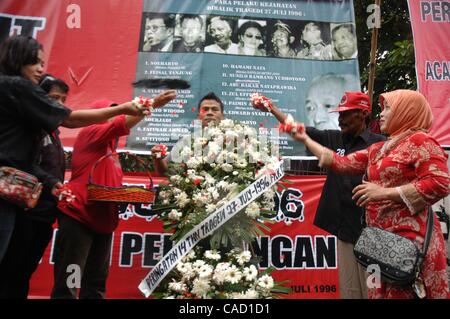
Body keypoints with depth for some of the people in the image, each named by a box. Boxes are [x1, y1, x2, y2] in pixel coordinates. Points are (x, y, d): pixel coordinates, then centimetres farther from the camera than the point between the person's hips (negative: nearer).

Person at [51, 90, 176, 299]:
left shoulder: (110, 148, 21)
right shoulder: (91, 132, -2)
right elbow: (124, 123, -19)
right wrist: (153, 103, -25)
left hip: (103, 220, 9)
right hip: (78, 215, -9)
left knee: (96, 283, 12)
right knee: (68, 283, -3)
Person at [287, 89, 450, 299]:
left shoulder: (419, 141, -5)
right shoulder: (378, 150, 18)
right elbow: (340, 163, 17)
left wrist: (385, 192, -17)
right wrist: (305, 139, 21)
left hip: (409, 236, -7)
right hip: (380, 237, 7)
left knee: (401, 293, -4)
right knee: (380, 292, 11)